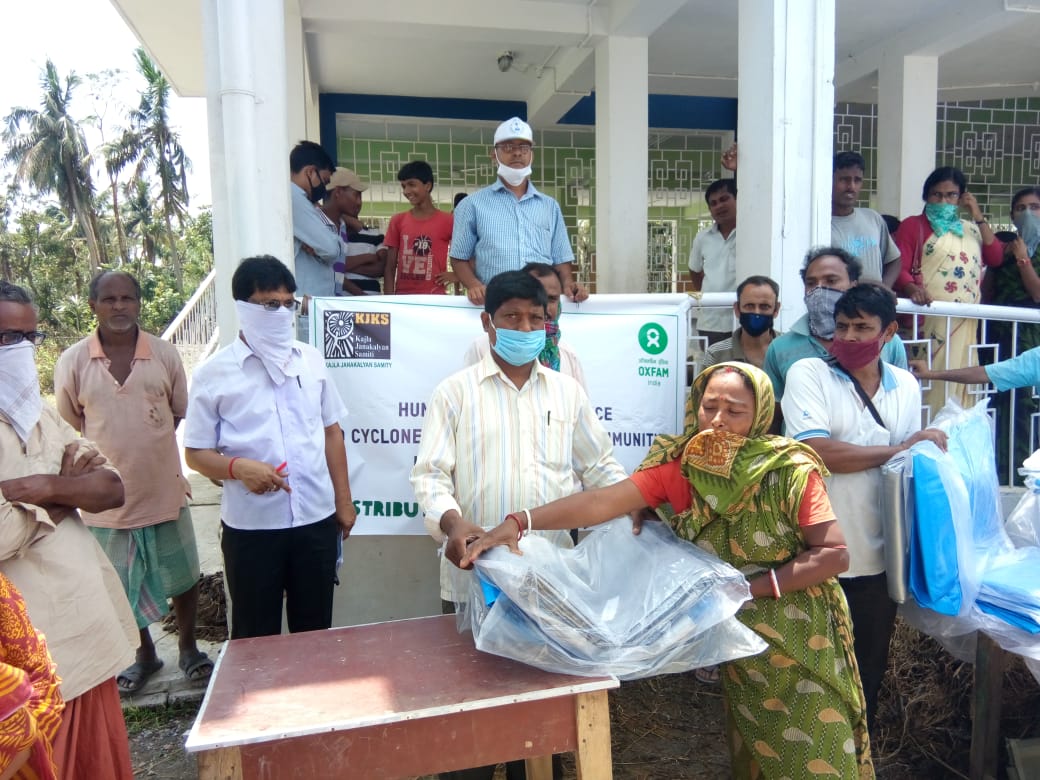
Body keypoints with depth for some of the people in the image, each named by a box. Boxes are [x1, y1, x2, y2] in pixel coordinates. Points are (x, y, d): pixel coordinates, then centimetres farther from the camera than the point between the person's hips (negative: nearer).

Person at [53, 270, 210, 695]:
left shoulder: (165, 354, -5)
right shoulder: (72, 362, -7)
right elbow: (68, 427, 4)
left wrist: (144, 447, 3)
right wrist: (112, 457, 2)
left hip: (165, 490, 0)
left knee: (182, 576, 15)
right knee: (123, 586, 16)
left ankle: (188, 647, 38)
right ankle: (145, 654, 40)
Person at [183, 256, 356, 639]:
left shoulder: (311, 359, 4)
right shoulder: (214, 374, -7)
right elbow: (196, 453, -3)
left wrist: (343, 500, 8)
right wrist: (239, 468, -24)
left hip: (316, 518, 3)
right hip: (250, 526, -2)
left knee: (315, 627, 16)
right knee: (256, 635, 12)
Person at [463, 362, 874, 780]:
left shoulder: (790, 470, -17)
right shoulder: (679, 464, -10)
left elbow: (834, 554, -17)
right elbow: (605, 500, -21)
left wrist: (751, 586, -24)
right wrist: (519, 522, -33)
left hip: (802, 640, -3)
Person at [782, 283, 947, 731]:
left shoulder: (906, 386, 7)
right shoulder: (808, 373, -9)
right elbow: (817, 451, -21)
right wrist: (898, 449, -13)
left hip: (879, 556, 4)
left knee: (869, 668, 19)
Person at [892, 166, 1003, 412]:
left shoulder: (971, 229, 23)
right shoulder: (913, 225, 6)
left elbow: (995, 258, 9)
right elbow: (900, 267, -6)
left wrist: (978, 217, 7)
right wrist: (912, 289, -26)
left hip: (964, 324, 5)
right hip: (928, 321, -5)